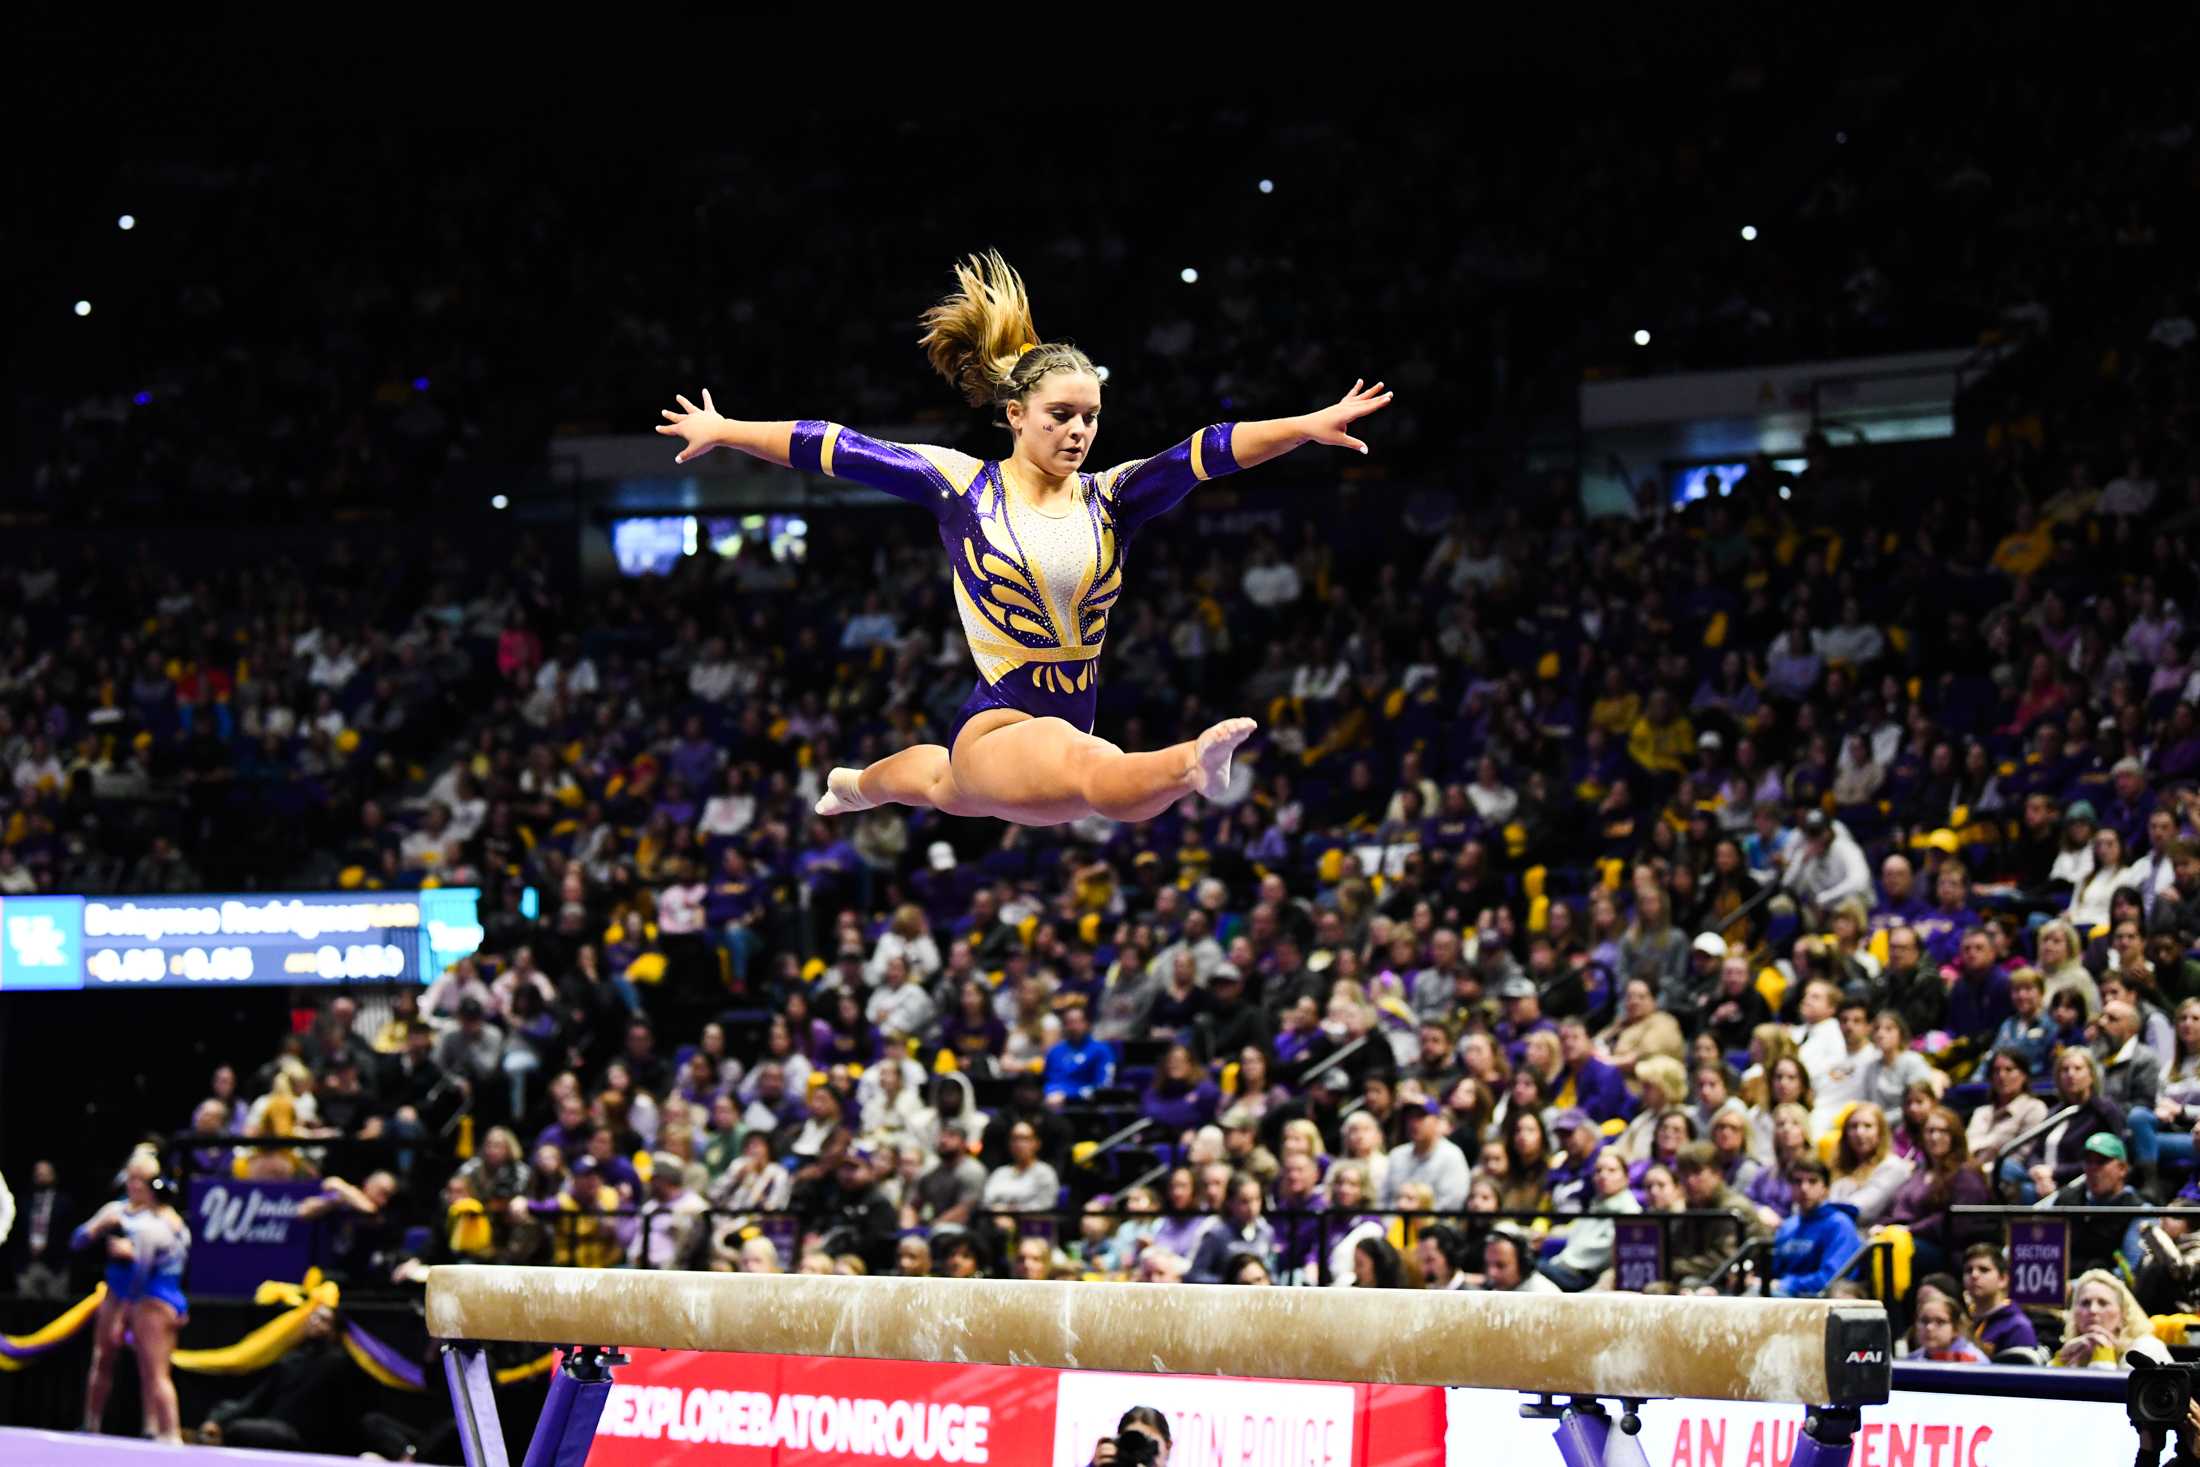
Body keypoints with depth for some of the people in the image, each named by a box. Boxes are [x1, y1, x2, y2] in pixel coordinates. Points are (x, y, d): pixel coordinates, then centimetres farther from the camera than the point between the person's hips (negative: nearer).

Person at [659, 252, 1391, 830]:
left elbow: (1206, 453, -15)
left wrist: (1305, 427, -28)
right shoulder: (959, 485, -3)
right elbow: (836, 449, 3)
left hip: (1069, 730, 6)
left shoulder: (1110, 497, 2)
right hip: (996, 729, -6)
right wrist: (723, 431, 9)